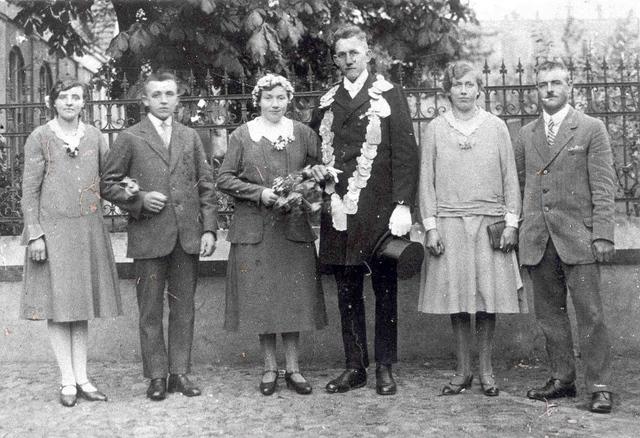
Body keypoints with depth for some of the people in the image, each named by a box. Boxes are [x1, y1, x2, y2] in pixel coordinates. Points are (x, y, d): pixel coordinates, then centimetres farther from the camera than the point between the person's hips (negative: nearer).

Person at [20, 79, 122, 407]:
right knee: (58, 305, 0)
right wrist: (35, 234, -10)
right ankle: (67, 381, 7)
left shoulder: (94, 136, 9)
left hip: (88, 230, 4)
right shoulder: (40, 138, -2)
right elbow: (30, 190, -4)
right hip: (53, 230, -4)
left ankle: (82, 378, 15)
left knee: (81, 304, 8)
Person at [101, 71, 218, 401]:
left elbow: (206, 186, 12)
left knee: (184, 309, 7)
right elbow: (108, 184, 4)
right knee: (150, 311, 3)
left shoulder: (190, 137, 13)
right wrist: (139, 200, -11)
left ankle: (180, 373, 16)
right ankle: (157, 376, 13)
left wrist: (209, 229, 3)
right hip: (148, 237, -3)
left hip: (187, 237, 3)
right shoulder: (129, 139, 4)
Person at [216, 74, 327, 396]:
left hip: (294, 227, 1)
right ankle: (270, 367, 16)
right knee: (260, 297, 2)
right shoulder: (241, 136, 3)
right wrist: (259, 192, -12)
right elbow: (224, 179, 0)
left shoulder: (302, 133, 7)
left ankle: (293, 368, 14)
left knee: (294, 296, 2)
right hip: (254, 229, -1)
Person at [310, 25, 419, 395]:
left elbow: (406, 152, -4)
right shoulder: (327, 102, 14)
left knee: (384, 288, 4)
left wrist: (403, 205, -12)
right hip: (339, 211, 4)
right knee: (347, 291, 9)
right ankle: (355, 367, 18)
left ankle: (385, 368, 13)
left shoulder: (389, 95, 1)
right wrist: (319, 171, 0)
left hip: (379, 210, -4)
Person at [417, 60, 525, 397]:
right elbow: (426, 180, 5)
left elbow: (510, 178, 7)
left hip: (490, 223, 0)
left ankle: (486, 371, 14)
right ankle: (463, 371, 14)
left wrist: (511, 223, -1)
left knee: (489, 298, 1)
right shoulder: (435, 129, 6)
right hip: (449, 223, 0)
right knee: (456, 299, 2)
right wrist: (430, 226, -3)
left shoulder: (496, 127, 7)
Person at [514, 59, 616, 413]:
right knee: (549, 314, 9)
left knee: (590, 315, -4)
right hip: (537, 239, 4)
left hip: (577, 237, -4)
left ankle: (599, 386, 4)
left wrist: (602, 235, -10)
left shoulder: (591, 129, 2)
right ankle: (562, 379, 20)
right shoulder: (526, 134, 14)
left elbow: (603, 187, -3)